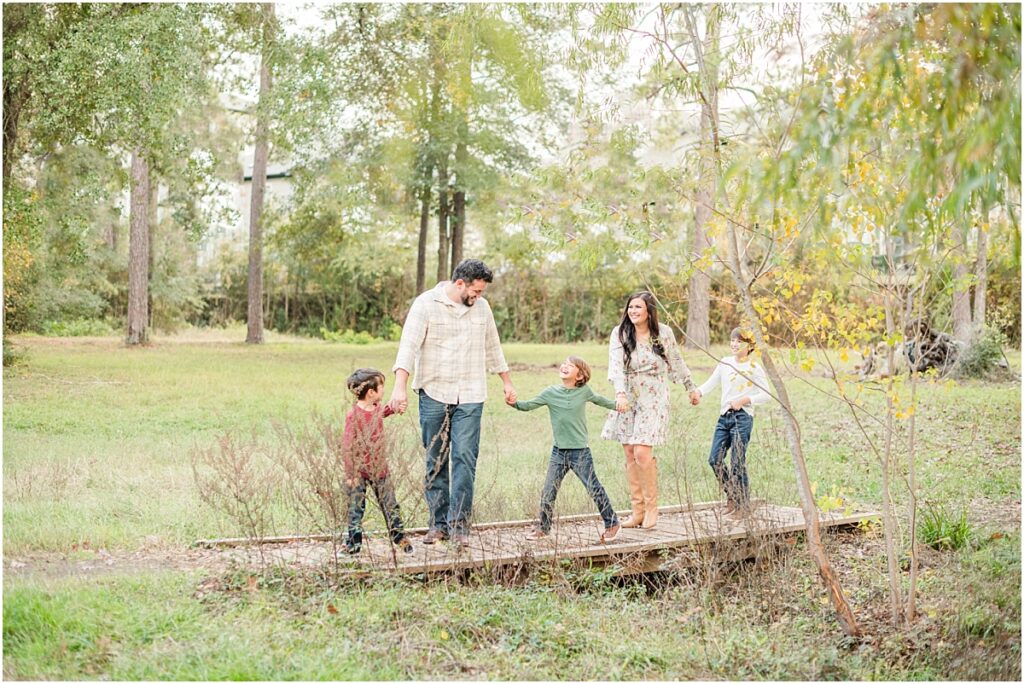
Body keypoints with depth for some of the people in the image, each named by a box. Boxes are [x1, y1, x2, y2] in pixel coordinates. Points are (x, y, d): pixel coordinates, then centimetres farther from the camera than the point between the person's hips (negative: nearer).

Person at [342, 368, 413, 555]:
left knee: (390, 504, 9)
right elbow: (347, 445, -16)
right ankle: (354, 542, 15)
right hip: (359, 470, -6)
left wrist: (391, 408, 14)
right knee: (356, 507, 4)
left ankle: (399, 536, 20)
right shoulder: (353, 415, -19)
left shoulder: (376, 408, 1)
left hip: (379, 467, 6)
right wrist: (350, 474, -15)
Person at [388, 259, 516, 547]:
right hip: (433, 394, -2)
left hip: (470, 397, 2)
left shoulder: (481, 307, 10)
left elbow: (492, 348, 23)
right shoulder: (426, 304, -6)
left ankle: (459, 524, -5)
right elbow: (408, 345, -15)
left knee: (464, 458, -8)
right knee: (435, 461, 4)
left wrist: (507, 382, 27)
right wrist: (400, 387, -26)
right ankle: (438, 523, 13)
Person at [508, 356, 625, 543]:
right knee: (548, 491, 2)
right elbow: (528, 405, -1)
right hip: (558, 451, 2)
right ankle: (543, 527, 18)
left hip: (580, 451, -2)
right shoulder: (551, 392, -2)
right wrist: (514, 403, -19)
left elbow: (599, 400, 18)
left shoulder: (584, 391, -3)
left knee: (594, 489, 0)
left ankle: (612, 523, 16)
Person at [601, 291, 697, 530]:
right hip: (628, 400, 3)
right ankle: (637, 510, 12)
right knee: (630, 455, 4)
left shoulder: (664, 333, -3)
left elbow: (676, 362, 13)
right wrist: (620, 393, -30)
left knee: (642, 453, -15)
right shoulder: (619, 334, -3)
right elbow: (616, 366, -15)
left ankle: (652, 507, 0)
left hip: (654, 400, -3)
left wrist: (691, 387, 22)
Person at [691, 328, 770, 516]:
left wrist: (744, 400, -15)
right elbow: (711, 382, 8)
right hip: (724, 416, 6)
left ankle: (743, 504, 8)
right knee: (715, 459, 1)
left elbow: (766, 395, -5)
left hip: (742, 417, -6)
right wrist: (698, 392, -11)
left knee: (738, 463, -6)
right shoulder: (725, 362, 12)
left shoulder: (753, 367, -3)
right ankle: (731, 496, 20)